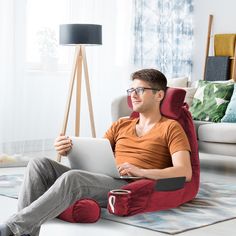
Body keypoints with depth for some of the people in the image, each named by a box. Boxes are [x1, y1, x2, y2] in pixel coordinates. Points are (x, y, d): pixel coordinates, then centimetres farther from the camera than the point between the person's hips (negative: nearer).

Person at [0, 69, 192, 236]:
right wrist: (69, 150, 0)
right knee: (40, 165, -15)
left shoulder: (170, 128, 8)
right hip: (101, 183, 7)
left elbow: (185, 172, -6)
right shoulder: (121, 125, 28)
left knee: (71, 178, -34)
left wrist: (141, 171, -19)